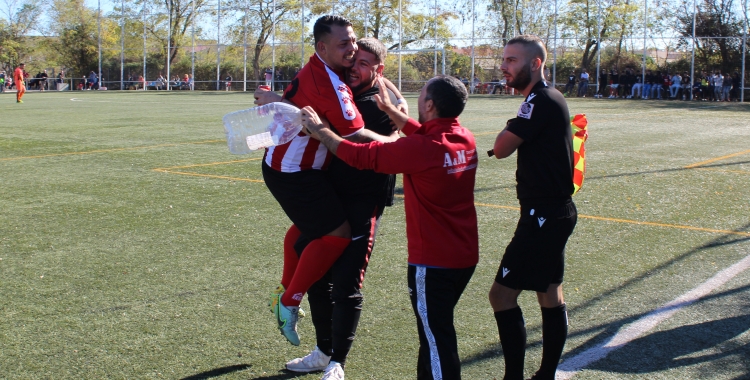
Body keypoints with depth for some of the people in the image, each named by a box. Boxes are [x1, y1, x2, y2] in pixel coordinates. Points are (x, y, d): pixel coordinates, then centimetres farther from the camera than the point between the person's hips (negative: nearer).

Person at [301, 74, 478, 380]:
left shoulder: (421, 149, -23)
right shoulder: (466, 139, 0)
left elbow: (360, 156, -14)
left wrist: (320, 131, 0)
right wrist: (389, 109, 25)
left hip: (432, 263, -8)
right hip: (466, 257, 8)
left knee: (436, 339, 3)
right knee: (436, 332, 22)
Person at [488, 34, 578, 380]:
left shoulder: (541, 101, -17)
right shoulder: (547, 99, 14)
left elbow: (501, 148, -19)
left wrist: (509, 128, -1)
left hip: (544, 216, -11)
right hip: (555, 211, 11)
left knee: (502, 293, -8)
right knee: (550, 293, 16)